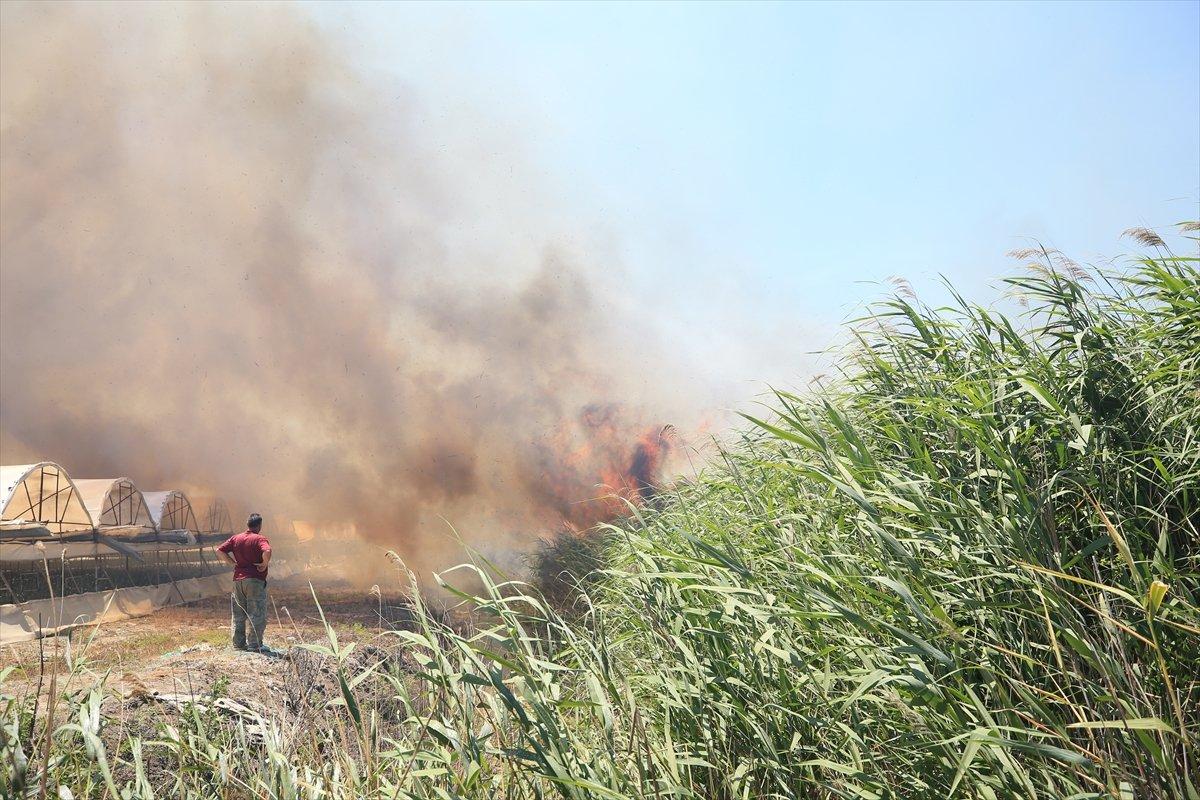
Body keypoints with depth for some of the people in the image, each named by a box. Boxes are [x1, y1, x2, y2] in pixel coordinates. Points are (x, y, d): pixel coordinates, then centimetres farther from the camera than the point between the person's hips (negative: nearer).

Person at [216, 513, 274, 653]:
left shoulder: (235, 538, 8)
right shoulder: (260, 539, -10)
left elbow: (220, 550, 7)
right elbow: (267, 552, -29)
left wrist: (233, 562, 10)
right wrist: (265, 564, -13)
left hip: (238, 579, 6)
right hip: (255, 580, -6)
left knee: (239, 614, 15)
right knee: (257, 614, 0)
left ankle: (239, 642, 21)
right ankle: (255, 644, -1)